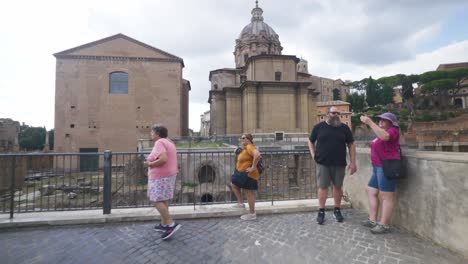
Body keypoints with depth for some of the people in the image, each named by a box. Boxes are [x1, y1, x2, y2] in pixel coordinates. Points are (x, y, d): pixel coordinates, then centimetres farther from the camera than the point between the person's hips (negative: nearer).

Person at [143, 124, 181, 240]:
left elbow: (163, 159, -31)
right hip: (168, 175, 10)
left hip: (161, 177, -10)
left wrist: (150, 164, -18)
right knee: (163, 200, 17)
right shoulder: (168, 142, 12)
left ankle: (171, 224, -5)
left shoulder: (159, 143, -18)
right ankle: (164, 224, 27)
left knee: (156, 201, -4)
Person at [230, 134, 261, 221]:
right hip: (242, 173, 11)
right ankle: (241, 203, 28)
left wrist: (253, 167, -30)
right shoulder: (245, 147, 12)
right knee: (233, 184, 20)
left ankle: (252, 214, 13)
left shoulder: (250, 147, -19)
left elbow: (257, 155, -37)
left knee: (249, 193, -1)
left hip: (249, 174, -11)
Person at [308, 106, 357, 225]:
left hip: (339, 164, 2)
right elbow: (311, 141, 11)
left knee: (338, 187, 12)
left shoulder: (344, 128, 5)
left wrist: (353, 162, 1)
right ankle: (321, 212, 15)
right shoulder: (319, 127, 2)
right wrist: (313, 155, 0)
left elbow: (351, 145, 7)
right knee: (322, 187, 3)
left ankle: (337, 210, 29)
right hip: (322, 163, -1)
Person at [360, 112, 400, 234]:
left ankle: (384, 225, 3)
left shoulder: (393, 131, -6)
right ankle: (373, 220, 18)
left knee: (386, 196, -4)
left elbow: (384, 136, -29)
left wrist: (369, 122, -27)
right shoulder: (382, 132, 19)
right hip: (378, 168, 10)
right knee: (371, 191, 11)